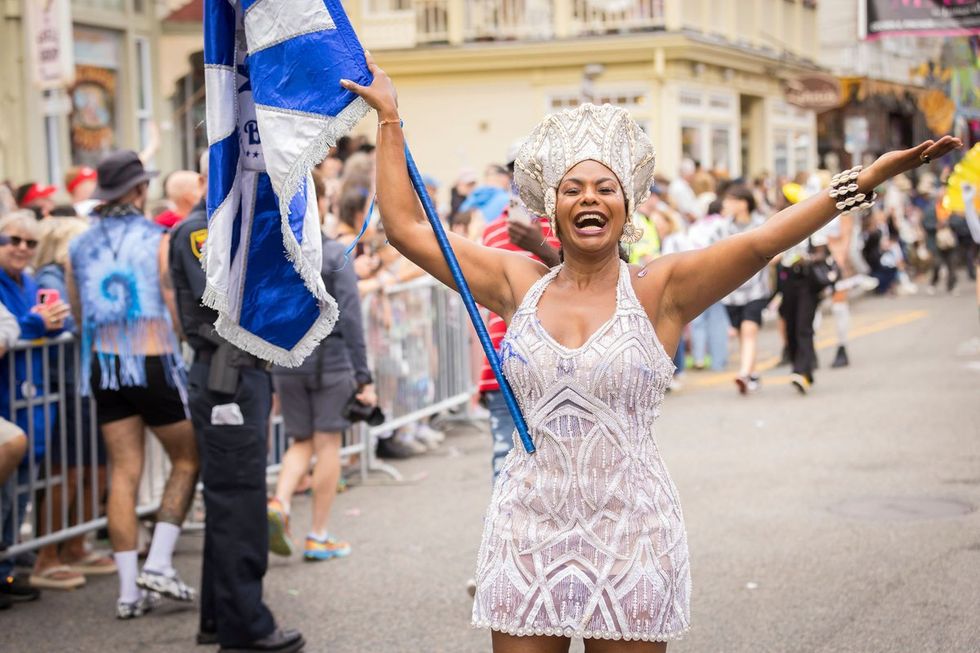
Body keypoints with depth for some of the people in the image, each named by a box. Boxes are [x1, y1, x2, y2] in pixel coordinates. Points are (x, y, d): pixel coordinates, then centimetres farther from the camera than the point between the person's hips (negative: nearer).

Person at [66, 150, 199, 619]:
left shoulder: (79, 247, 7)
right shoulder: (159, 240, -7)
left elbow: (78, 315, 14)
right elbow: (180, 311, -9)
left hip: (103, 366, 5)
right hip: (155, 362, -4)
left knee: (124, 473, 6)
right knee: (187, 461, 11)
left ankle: (129, 589, 5)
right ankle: (158, 563, 1)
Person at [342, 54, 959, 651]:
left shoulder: (659, 290, -1)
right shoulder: (520, 284, 6)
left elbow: (759, 242, -13)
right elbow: (406, 226, 9)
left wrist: (865, 182, -24)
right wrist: (390, 120, 11)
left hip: (630, 535, -2)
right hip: (527, 534, 2)